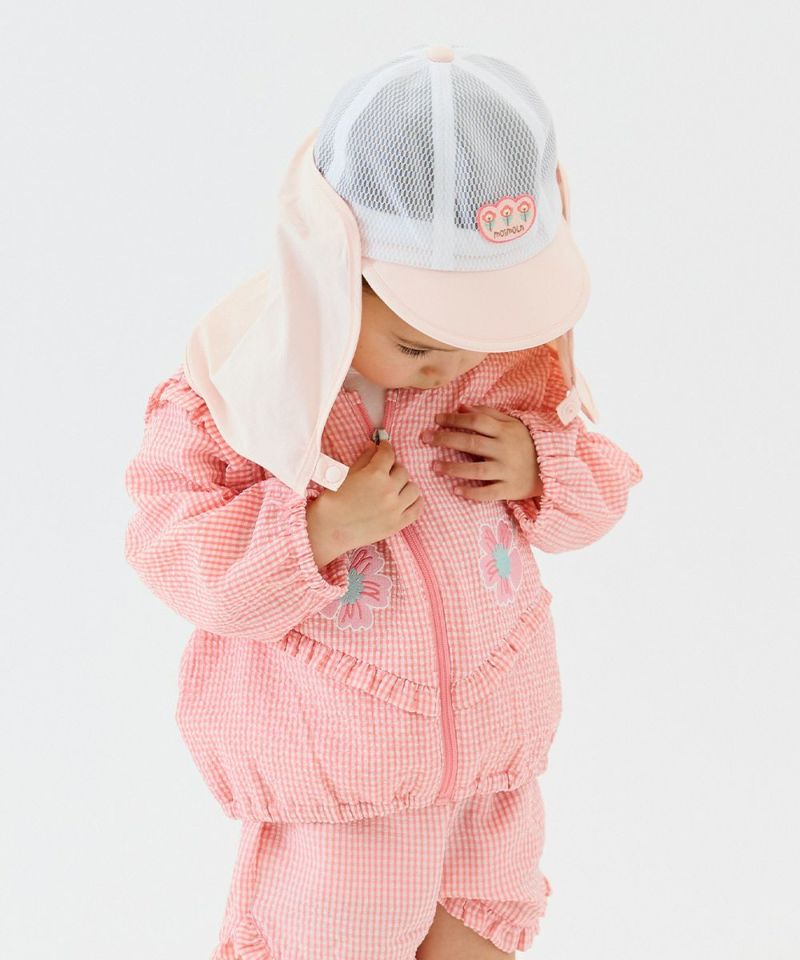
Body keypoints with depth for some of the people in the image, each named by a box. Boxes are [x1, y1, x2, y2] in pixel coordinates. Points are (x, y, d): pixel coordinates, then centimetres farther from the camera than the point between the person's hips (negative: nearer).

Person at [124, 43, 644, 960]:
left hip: (488, 725, 4)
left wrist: (539, 468, -20)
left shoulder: (517, 357, -11)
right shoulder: (244, 381, -22)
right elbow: (174, 550, -17)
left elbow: (595, 480, 3)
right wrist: (320, 526, -32)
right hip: (328, 750, -3)